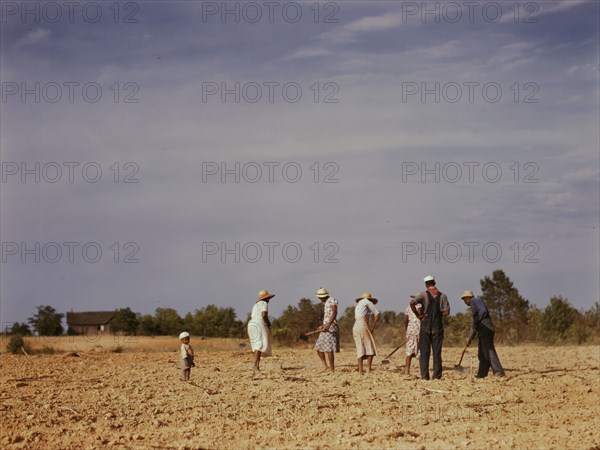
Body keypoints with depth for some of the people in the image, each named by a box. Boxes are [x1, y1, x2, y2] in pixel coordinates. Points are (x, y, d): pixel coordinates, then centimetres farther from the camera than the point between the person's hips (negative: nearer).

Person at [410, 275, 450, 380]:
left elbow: (412, 302, -19)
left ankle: (424, 376, -1)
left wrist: (418, 315, -9)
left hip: (425, 326, -1)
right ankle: (437, 375, 3)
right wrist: (438, 314, 12)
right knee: (437, 352, 5)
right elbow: (446, 312, -4)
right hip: (438, 327, 1)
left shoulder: (423, 294, -3)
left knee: (424, 352, 3)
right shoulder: (442, 296, 3)